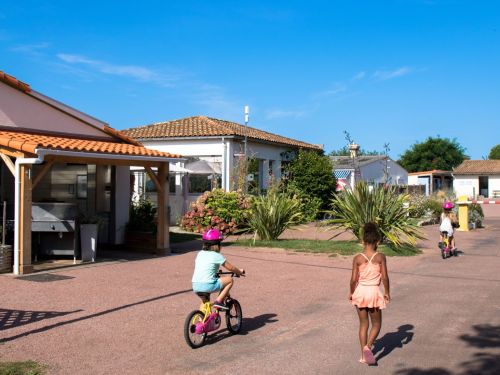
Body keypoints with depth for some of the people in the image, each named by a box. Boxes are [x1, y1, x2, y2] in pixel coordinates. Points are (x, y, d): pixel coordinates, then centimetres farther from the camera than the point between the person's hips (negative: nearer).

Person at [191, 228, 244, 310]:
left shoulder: (200, 254, 16)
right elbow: (231, 268, 6)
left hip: (195, 286, 7)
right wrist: (240, 271, 26)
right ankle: (219, 301, 3)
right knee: (229, 280, 7)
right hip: (208, 285, -7)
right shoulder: (217, 256, -1)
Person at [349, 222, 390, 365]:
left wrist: (351, 292, 9)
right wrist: (387, 292, 5)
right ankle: (368, 347, -9)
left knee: (363, 324, 15)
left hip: (360, 291, 2)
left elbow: (353, 279, -7)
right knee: (376, 324, 15)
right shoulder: (380, 257, -10)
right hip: (374, 291, -2)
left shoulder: (357, 258, -8)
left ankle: (364, 355, 19)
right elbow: (385, 277, -10)